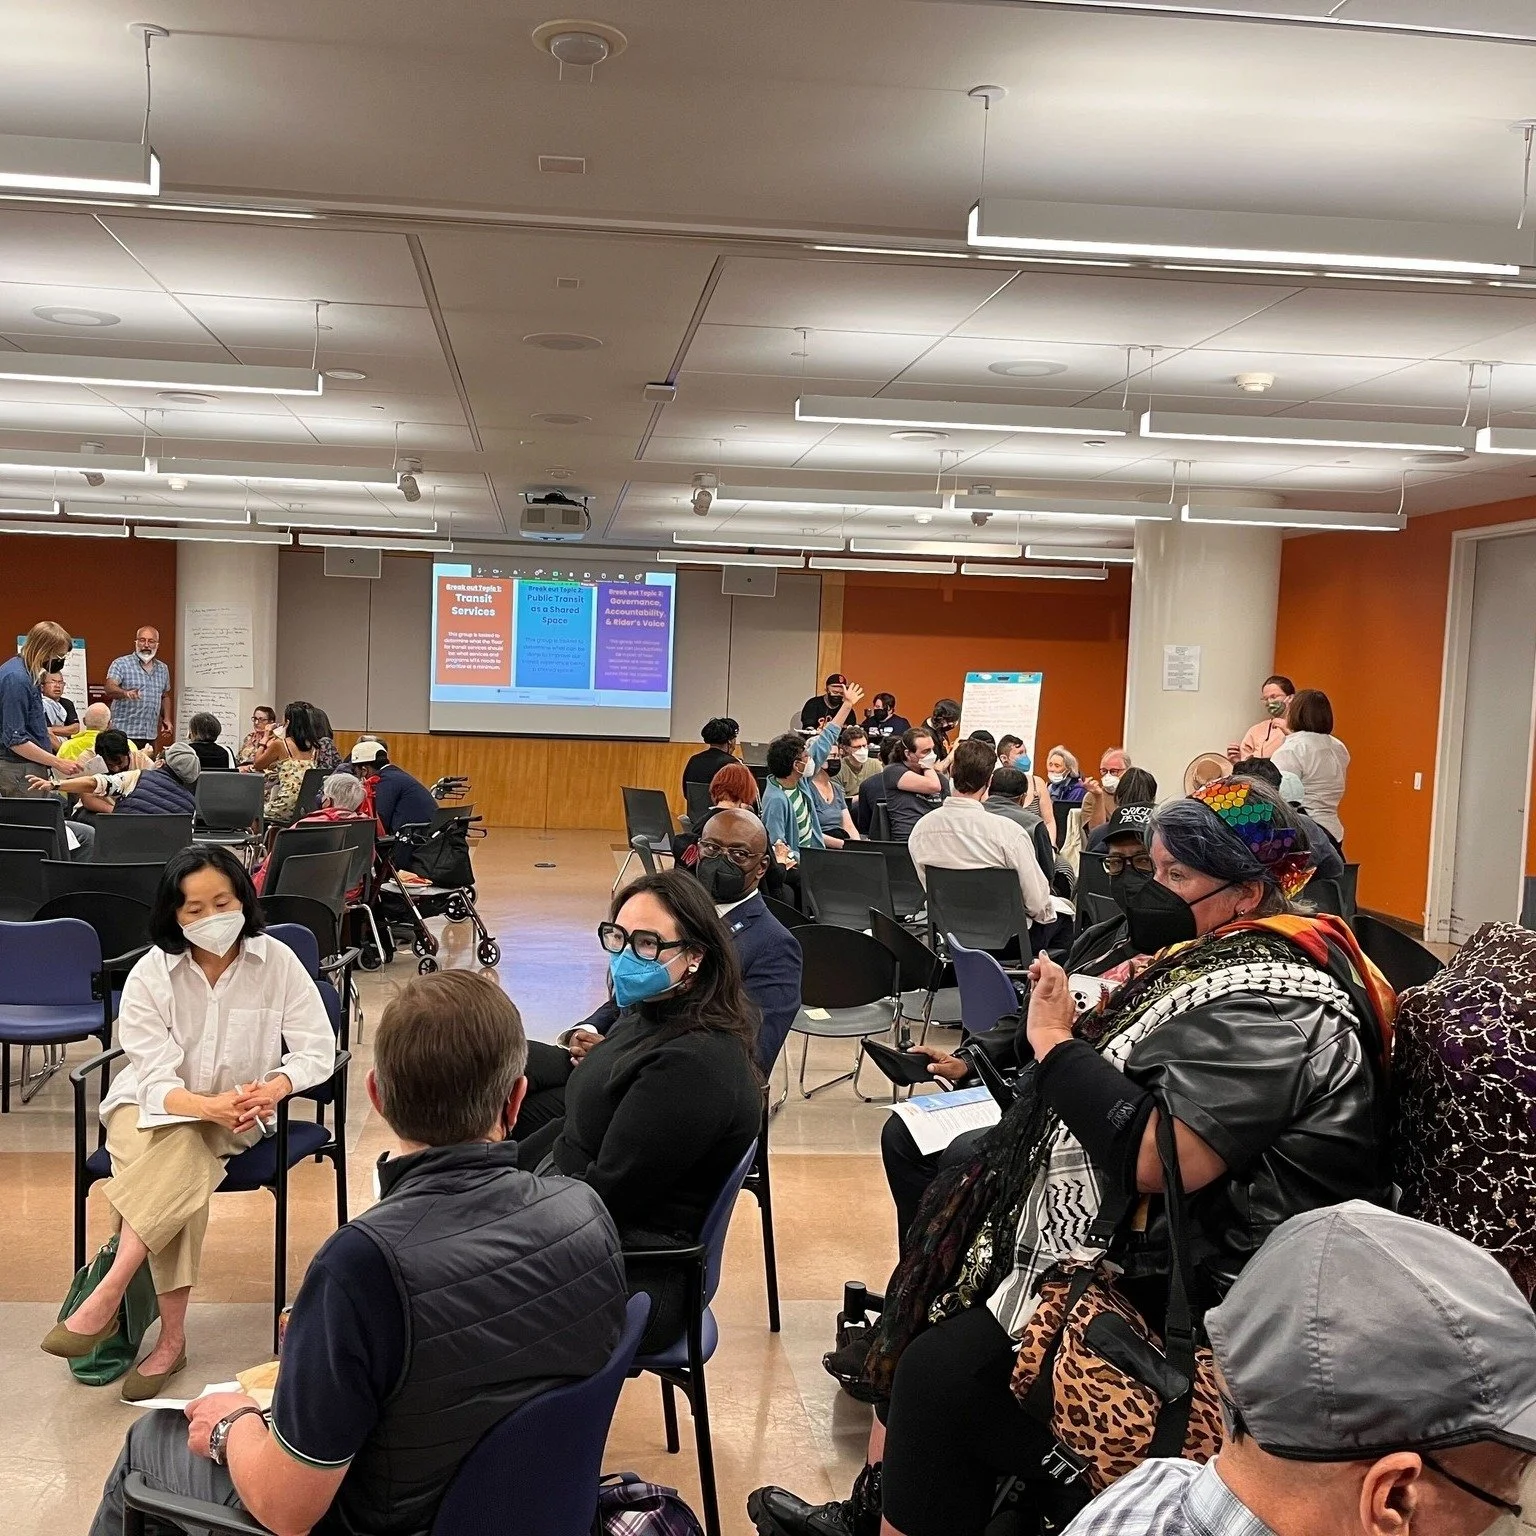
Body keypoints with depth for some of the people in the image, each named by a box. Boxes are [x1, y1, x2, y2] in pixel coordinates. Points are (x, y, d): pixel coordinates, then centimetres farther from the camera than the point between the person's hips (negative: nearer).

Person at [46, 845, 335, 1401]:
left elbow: (318, 1048, -11)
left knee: (173, 1170, -32)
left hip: (235, 1114, 0)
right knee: (182, 1166, -32)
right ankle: (171, 1337, -29)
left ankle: (107, 1298, -24)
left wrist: (275, 1086, -34)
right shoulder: (150, 975, -11)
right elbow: (157, 1081, -19)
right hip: (153, 1107, 0)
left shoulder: (277, 961, -10)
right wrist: (209, 1106, -40)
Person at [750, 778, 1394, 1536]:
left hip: (1183, 1289, -11)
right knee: (931, 1285, 15)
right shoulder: (1231, 957, 9)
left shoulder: (1267, 998, -23)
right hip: (1134, 1238, 11)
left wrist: (1055, 1040, -23)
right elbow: (1127, 1080, 15)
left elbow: (1158, 1156, -32)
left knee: (942, 1373, -16)